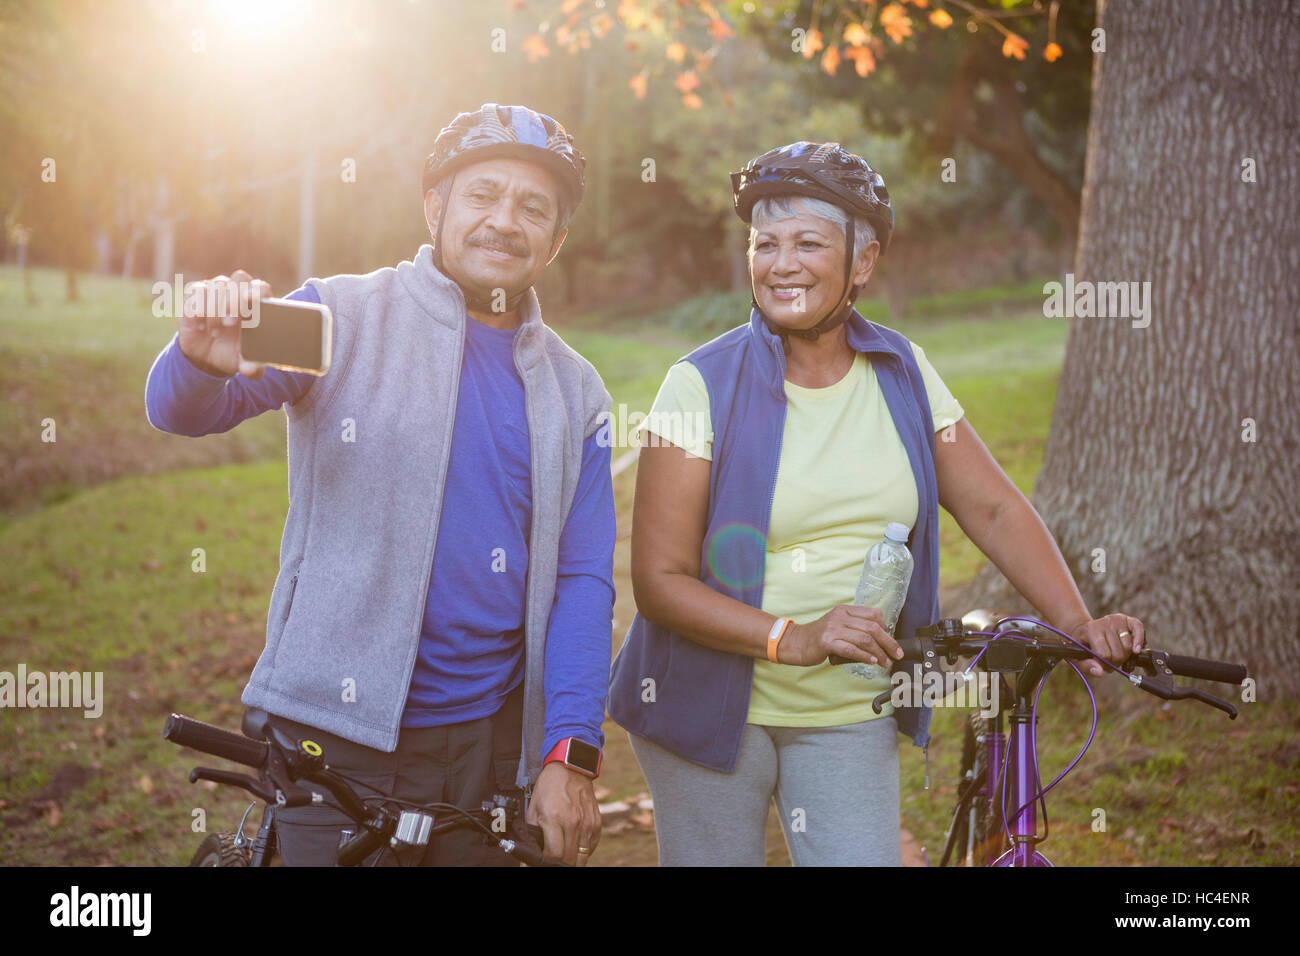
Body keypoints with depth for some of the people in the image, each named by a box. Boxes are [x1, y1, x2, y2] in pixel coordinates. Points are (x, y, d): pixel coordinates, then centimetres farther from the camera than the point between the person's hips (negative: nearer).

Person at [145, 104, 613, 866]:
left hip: (491, 740, 3)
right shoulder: (341, 318, -2)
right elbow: (182, 409, -11)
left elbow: (583, 580, 5)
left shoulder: (573, 391, 8)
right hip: (340, 734, -3)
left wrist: (571, 754, -4)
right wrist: (202, 360, -35)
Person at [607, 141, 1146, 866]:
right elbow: (660, 579, -15)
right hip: (716, 710, -2)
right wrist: (792, 637, -26)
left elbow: (995, 510, 5)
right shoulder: (703, 386, -11)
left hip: (852, 717, 3)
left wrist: (1081, 624, -7)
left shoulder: (903, 374, 1)